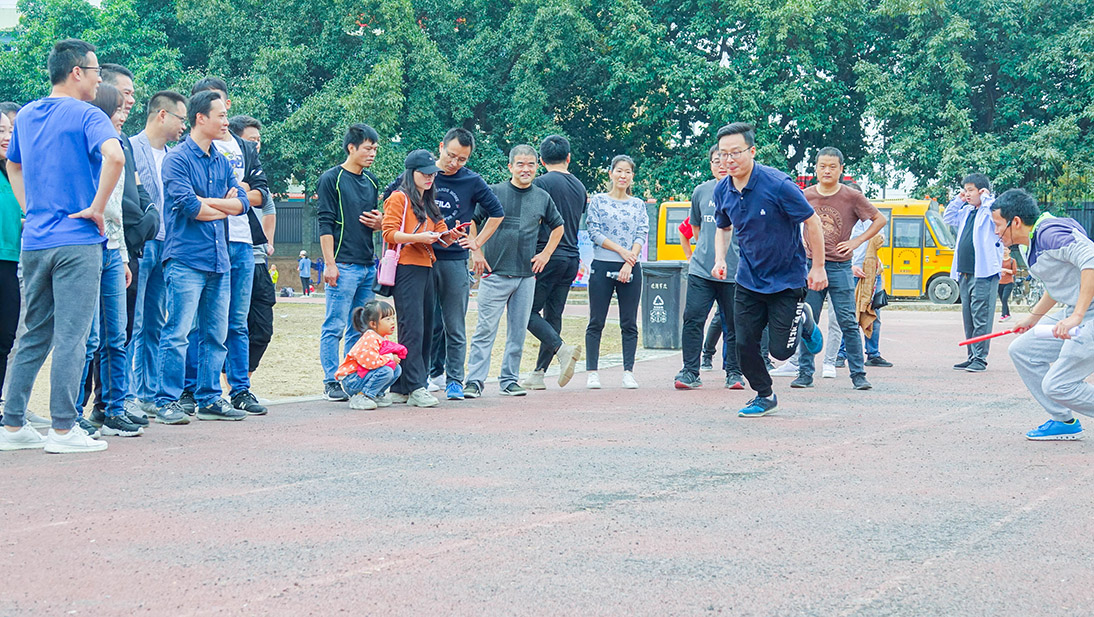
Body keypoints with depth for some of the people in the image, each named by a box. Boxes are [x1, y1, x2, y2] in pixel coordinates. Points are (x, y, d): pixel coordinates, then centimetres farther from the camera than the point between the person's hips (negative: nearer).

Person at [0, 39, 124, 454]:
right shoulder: (87, 116, -9)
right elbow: (114, 157, -27)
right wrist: (97, 208, -17)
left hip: (33, 243, 7)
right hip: (76, 241, -7)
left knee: (34, 337, 13)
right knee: (71, 337, -3)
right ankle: (63, 429, -2)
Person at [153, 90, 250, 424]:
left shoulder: (221, 161, 18)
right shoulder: (177, 159, -5)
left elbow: (243, 201, 8)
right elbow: (187, 206, -15)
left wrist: (205, 202, -6)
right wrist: (225, 206, -1)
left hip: (219, 259, 7)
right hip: (186, 259, -7)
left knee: (215, 334, 9)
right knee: (178, 333, -9)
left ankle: (209, 399, 16)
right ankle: (168, 402, -5)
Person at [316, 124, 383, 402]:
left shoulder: (371, 181, 17)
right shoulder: (332, 179, -3)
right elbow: (325, 224, -8)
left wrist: (379, 222, 2)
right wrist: (329, 263, -14)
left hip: (368, 265, 7)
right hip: (344, 265, -7)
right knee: (335, 326, -5)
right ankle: (331, 382, -1)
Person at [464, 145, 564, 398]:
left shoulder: (543, 198, 10)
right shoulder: (494, 192, -1)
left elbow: (558, 227, 25)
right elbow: (471, 221, 4)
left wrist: (546, 254, 15)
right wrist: (476, 252, -3)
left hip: (527, 275, 4)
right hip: (495, 273, -4)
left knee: (518, 332, 7)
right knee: (485, 329, -7)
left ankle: (509, 380, 16)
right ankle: (474, 381, -6)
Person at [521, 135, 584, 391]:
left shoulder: (542, 183, -8)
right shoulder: (580, 187, 12)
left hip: (547, 257, -7)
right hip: (572, 259, 7)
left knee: (529, 312, -2)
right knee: (553, 315, 8)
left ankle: (563, 349, -22)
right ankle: (538, 373, 8)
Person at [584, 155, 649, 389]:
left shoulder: (638, 204, 12)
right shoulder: (598, 201, 5)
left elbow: (641, 236, 4)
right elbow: (594, 233, -3)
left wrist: (629, 263, -10)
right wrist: (621, 250, -11)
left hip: (631, 269, 2)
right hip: (602, 266, -2)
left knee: (629, 323, 2)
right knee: (596, 322, -1)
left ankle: (628, 372, 5)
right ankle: (592, 372, 3)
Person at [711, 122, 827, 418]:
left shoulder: (777, 185, -22)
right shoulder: (723, 191, -4)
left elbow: (812, 222, -14)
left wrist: (818, 268, -13)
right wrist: (720, 260, -3)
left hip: (787, 279, -5)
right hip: (748, 280, 5)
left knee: (781, 350, -3)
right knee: (744, 343, 0)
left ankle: (803, 319, 30)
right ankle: (764, 396, 24)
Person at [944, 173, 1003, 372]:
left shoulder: (990, 211, -4)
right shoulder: (967, 212, 18)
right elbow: (948, 218, 31)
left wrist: (986, 197, -10)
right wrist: (958, 200, 18)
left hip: (984, 274, -8)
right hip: (965, 273, 8)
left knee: (981, 317, -8)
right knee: (968, 318, 11)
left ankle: (980, 359, -7)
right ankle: (971, 356, 16)